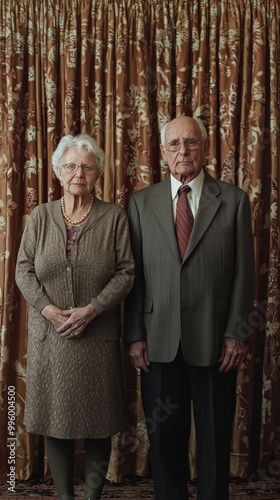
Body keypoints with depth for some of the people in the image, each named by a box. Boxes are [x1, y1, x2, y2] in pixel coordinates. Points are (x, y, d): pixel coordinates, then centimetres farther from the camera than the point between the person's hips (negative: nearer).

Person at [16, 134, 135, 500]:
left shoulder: (114, 217, 0)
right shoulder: (40, 216, 5)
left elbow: (125, 271, -4)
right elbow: (24, 270, 2)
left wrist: (91, 309, -15)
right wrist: (48, 309, -12)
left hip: (98, 335, -1)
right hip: (49, 334, 2)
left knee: (98, 420, 6)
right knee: (55, 417, 8)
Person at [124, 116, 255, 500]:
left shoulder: (234, 201, 1)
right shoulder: (142, 202, 5)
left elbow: (244, 273, 0)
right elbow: (134, 274, 3)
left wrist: (237, 334, -4)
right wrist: (135, 335, -2)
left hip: (214, 341, -1)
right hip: (159, 341, 1)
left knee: (215, 439, 11)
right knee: (165, 438, 11)